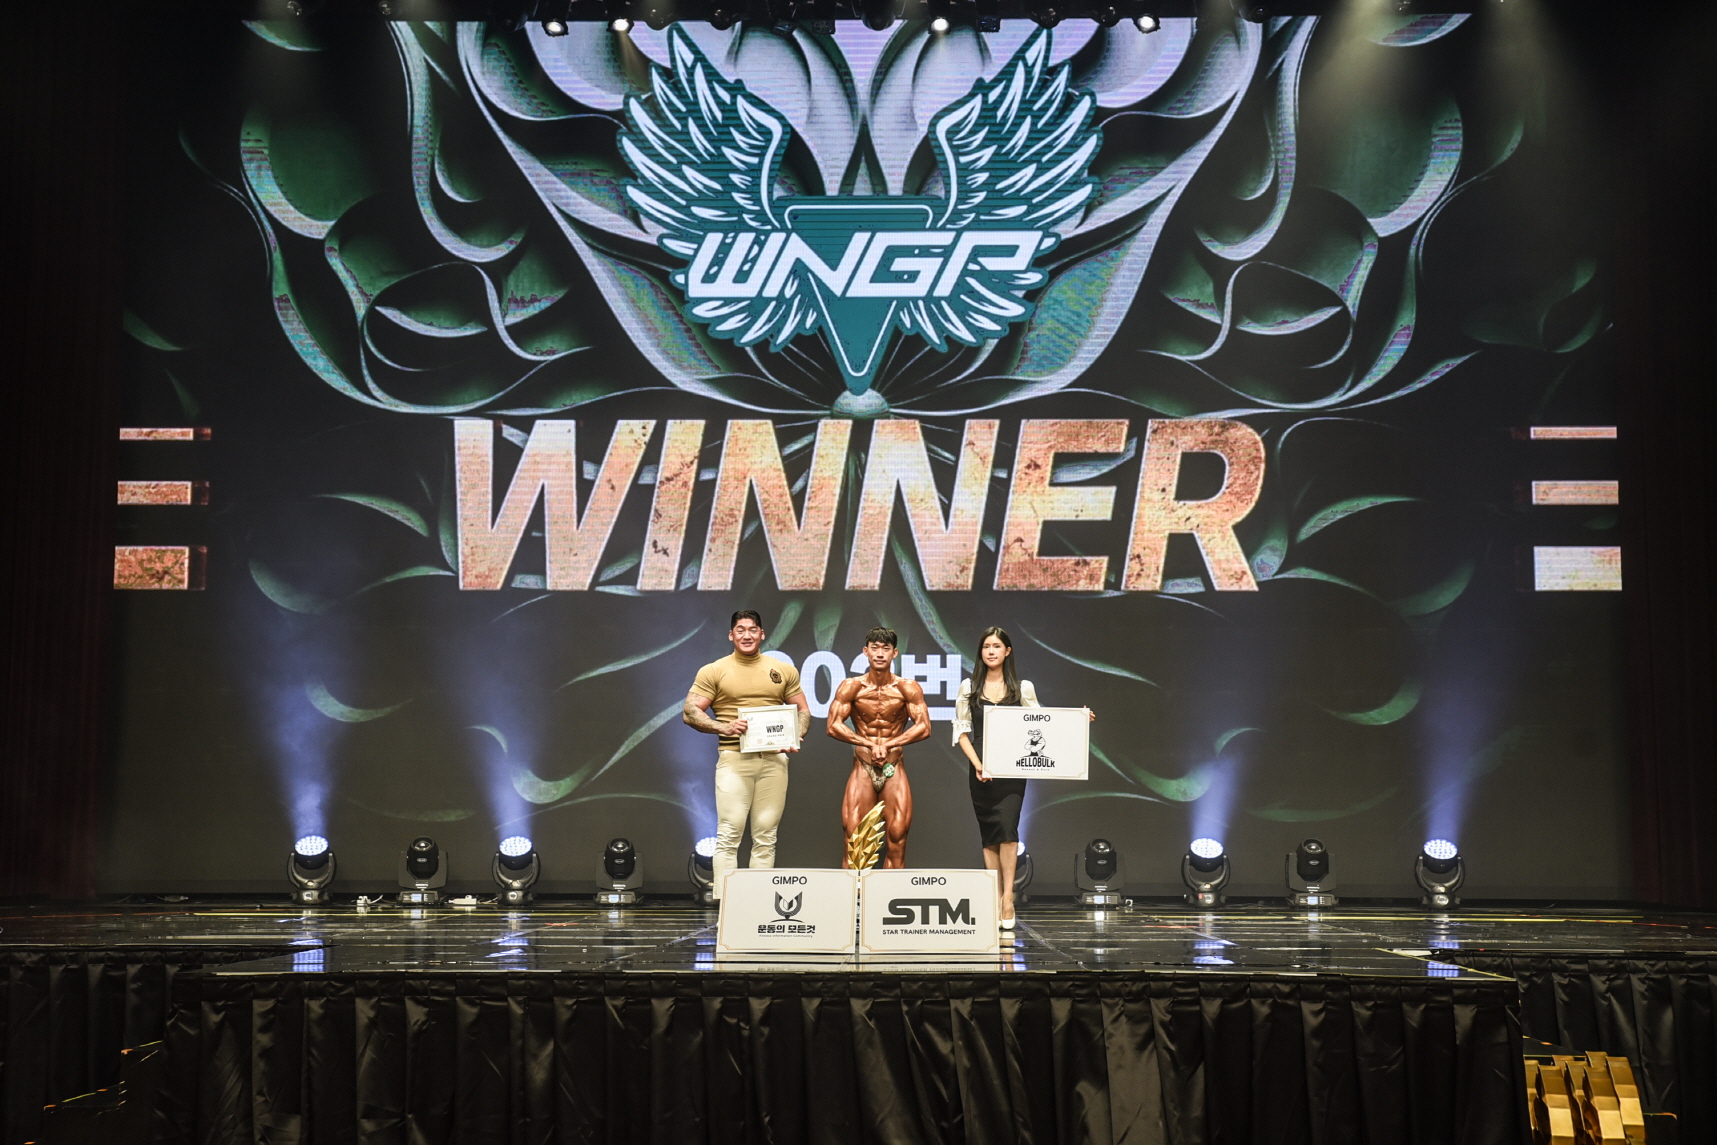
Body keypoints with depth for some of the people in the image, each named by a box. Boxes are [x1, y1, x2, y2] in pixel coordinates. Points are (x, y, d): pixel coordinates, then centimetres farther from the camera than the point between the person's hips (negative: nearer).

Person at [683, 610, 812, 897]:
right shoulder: (713, 671, 5)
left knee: (766, 835, 4)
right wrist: (723, 727, -13)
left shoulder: (784, 670, 14)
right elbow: (689, 712, 2)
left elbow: (803, 710, 18)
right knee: (729, 835, -8)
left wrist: (796, 737, -2)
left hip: (774, 760, 3)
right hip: (734, 758, -3)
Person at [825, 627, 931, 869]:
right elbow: (833, 726, -5)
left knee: (897, 839, -4)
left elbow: (924, 728, -5)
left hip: (895, 770, 0)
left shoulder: (908, 688, 0)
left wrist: (888, 745, -14)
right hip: (862, 768, 0)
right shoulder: (851, 686, 0)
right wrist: (870, 744, -14)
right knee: (853, 840, -6)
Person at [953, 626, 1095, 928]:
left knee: (1007, 828, -16)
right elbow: (961, 731, 4)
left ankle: (1008, 897, -13)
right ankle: (995, 902, 9)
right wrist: (977, 764, -9)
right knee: (989, 834, 4)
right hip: (980, 770, 2)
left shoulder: (1023, 687, 6)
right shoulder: (968, 687, 7)